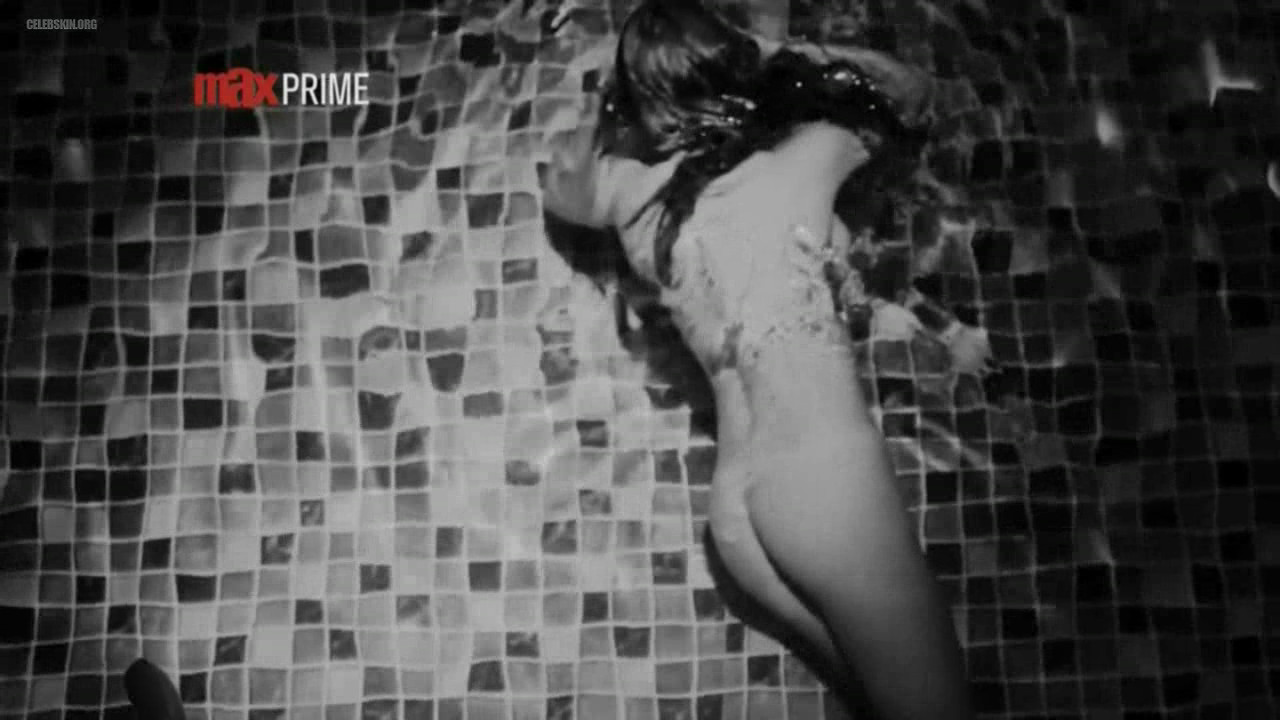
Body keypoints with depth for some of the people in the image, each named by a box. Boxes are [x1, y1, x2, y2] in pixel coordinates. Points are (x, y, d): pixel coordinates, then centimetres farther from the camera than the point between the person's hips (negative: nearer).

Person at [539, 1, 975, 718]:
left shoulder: (630, 190, 7)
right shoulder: (805, 152, 0)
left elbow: (562, 171, 33)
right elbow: (902, 85, 22)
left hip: (736, 506, 6)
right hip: (828, 477, -6)